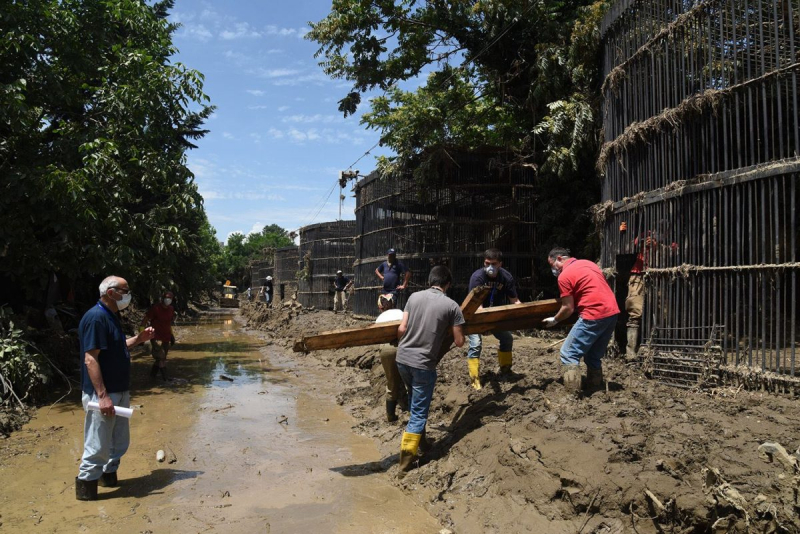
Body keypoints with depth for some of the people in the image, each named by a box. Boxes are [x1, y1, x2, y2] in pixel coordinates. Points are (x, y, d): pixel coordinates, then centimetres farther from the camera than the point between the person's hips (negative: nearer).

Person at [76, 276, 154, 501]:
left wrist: (138, 339, 8)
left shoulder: (111, 316, 11)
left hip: (120, 391, 10)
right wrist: (103, 395, -27)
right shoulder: (96, 317, -19)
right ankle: (85, 486, 14)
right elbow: (90, 358, -24)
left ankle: (109, 474, 34)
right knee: (99, 445, 0)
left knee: (120, 441, 19)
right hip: (103, 394, -10)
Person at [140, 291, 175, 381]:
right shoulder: (155, 308, -11)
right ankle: (165, 377, -7)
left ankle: (152, 374, 27)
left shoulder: (171, 309, 8)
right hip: (156, 338, -7)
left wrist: (171, 335, 19)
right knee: (161, 358, -9)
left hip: (166, 338, 7)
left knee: (161, 358, 11)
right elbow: (144, 320, -9)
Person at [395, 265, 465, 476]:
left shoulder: (414, 296, 3)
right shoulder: (451, 306, -5)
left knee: (415, 401, 26)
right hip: (423, 364, -5)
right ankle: (405, 461, 6)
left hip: (402, 359, 5)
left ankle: (420, 440, 41)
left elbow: (401, 329, 0)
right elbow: (459, 342, -3)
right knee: (419, 412, 6)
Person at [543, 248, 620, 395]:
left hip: (594, 316, -8)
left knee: (569, 354, -2)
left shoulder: (564, 276, -6)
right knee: (594, 355, 19)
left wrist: (554, 320, 13)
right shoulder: (588, 263, 17)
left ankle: (572, 394, -7)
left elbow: (568, 308, -4)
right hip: (613, 312, 9)